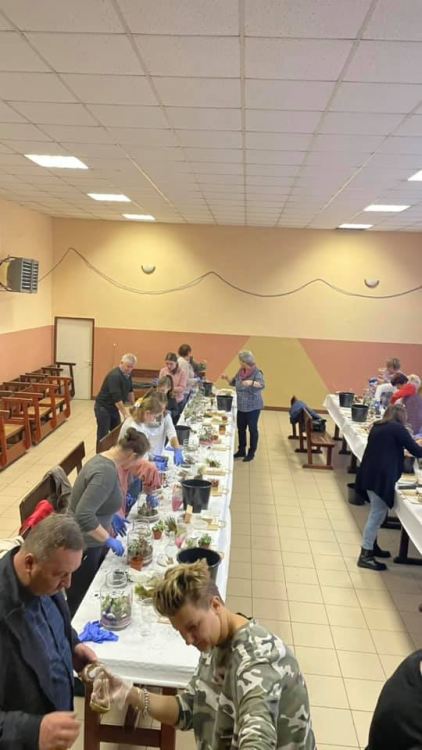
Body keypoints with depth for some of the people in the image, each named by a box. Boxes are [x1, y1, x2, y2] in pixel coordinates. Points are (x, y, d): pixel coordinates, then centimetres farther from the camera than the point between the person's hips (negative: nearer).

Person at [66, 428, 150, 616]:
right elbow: (84, 515, -35)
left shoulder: (103, 459, 1)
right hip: (84, 546, -9)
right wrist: (109, 540, -25)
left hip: (92, 543, 9)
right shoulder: (106, 471, -28)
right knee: (80, 602, 8)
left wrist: (112, 515, 17)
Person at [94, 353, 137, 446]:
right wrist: (125, 414, -33)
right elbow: (117, 398, -32)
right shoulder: (115, 376, -27)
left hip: (114, 407, 9)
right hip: (103, 408, -9)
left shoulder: (127, 374, 0)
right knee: (103, 436, -4)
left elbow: (130, 390, 15)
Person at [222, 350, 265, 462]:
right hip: (241, 406, 7)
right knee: (241, 428, 14)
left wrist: (251, 382, -50)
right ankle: (241, 450, 29)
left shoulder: (256, 372, -17)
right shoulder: (240, 371, 3)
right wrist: (227, 378, -1)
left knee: (252, 429, 5)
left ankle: (251, 453, 17)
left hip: (253, 407, -7)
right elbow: (234, 382, 18)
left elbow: (262, 385, -32)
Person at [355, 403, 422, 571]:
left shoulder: (377, 426, 14)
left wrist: (402, 453, 26)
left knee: (377, 512, 20)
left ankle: (372, 546, 30)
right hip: (380, 476, -8)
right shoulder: (397, 428, -8)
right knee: (378, 514, -3)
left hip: (370, 474, 9)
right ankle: (365, 556, 0)